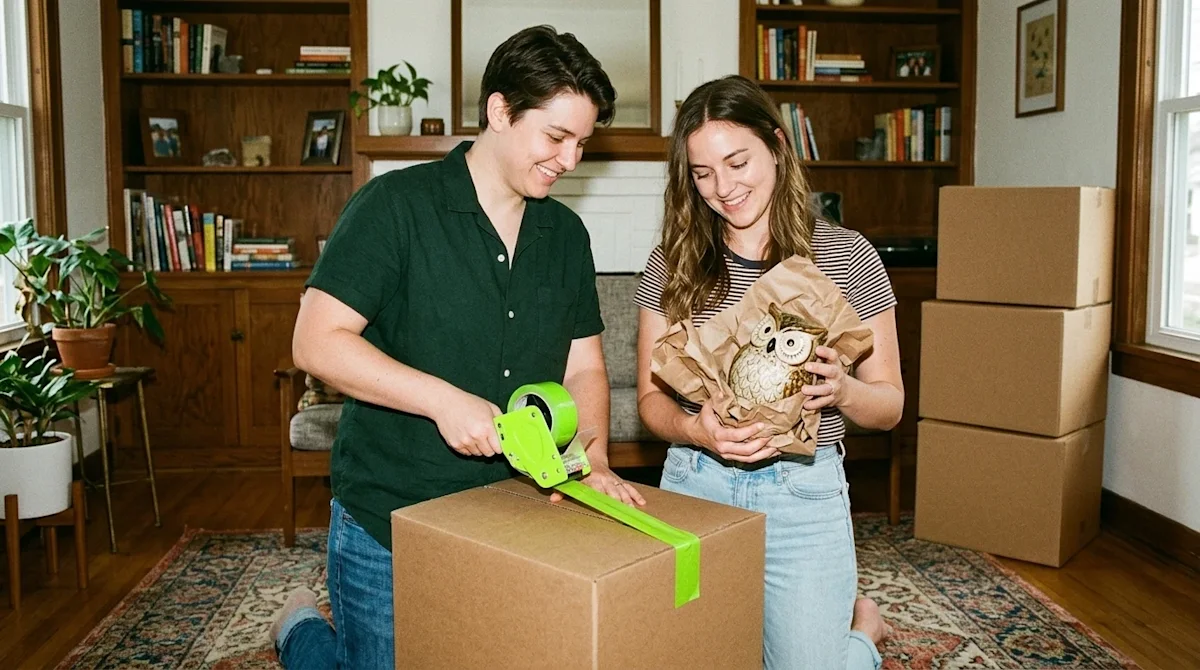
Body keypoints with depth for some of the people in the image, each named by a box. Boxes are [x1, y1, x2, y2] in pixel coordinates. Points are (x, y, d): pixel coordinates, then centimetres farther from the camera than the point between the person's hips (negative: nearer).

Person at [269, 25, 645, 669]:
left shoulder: (566, 234, 5)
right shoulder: (395, 205, -12)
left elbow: (583, 366, 7)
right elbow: (316, 342, -16)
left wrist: (594, 461, -10)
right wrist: (443, 399, -25)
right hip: (387, 529, -5)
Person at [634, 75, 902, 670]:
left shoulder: (846, 255, -3)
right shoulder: (672, 263, 1)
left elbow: (890, 405, 1)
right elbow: (651, 397, 4)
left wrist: (841, 391, -22)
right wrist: (696, 429, -19)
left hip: (803, 491, -2)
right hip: (692, 486, 2)